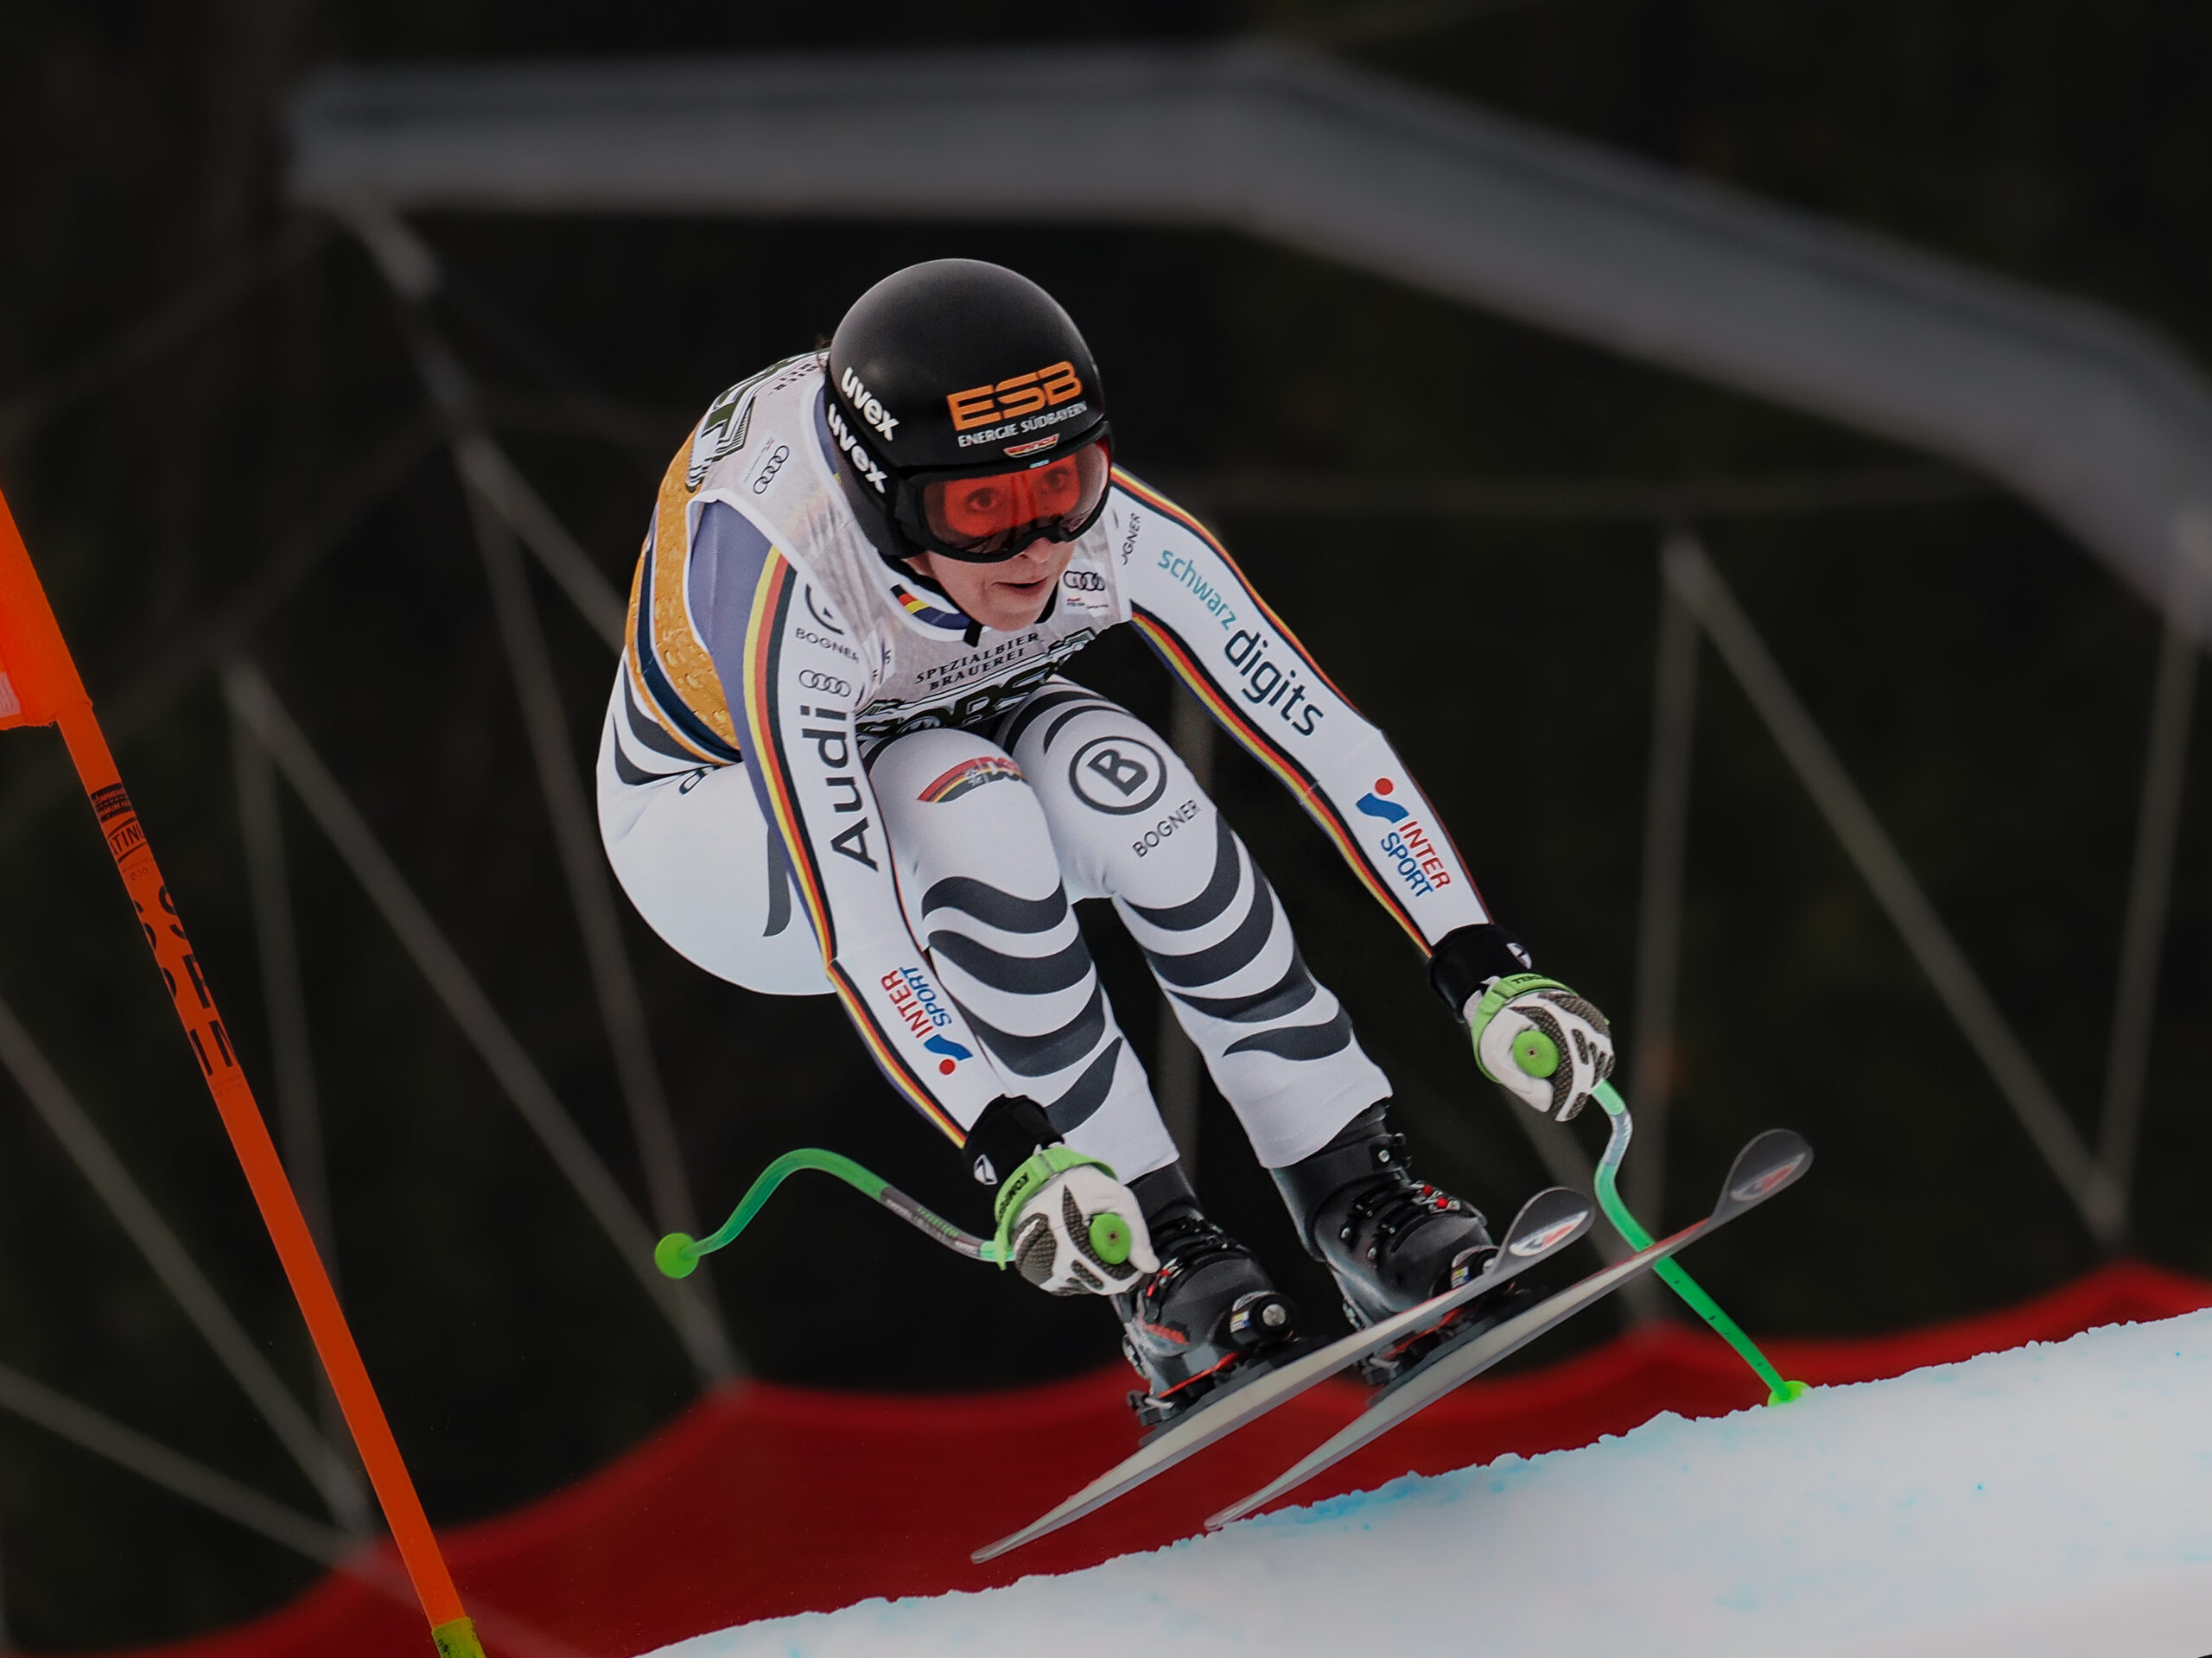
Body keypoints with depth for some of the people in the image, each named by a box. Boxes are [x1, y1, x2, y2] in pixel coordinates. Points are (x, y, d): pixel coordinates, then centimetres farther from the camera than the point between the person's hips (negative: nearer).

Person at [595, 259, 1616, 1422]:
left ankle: (1354, 1194, -24)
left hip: (953, 740, 4)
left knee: (1111, 776, -30)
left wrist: (1483, 971, -34)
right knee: (957, 798, -36)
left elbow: (1325, 737, -25)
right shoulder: (786, 590, -40)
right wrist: (1011, 1152, -54)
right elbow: (846, 920, -45)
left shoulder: (1113, 533, -28)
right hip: (714, 821, -3)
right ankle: (1158, 1260, -28)